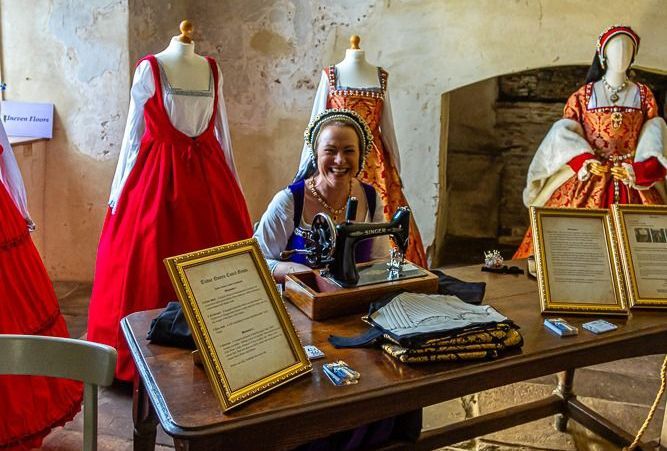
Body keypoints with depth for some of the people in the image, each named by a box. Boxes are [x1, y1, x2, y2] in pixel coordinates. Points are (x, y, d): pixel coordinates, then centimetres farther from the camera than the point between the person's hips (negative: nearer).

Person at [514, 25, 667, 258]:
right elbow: (564, 134, 2)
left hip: (634, 184, 1)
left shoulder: (643, 95, 14)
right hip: (587, 181, -1)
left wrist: (639, 170, -13)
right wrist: (583, 161, -17)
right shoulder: (583, 96, 10)